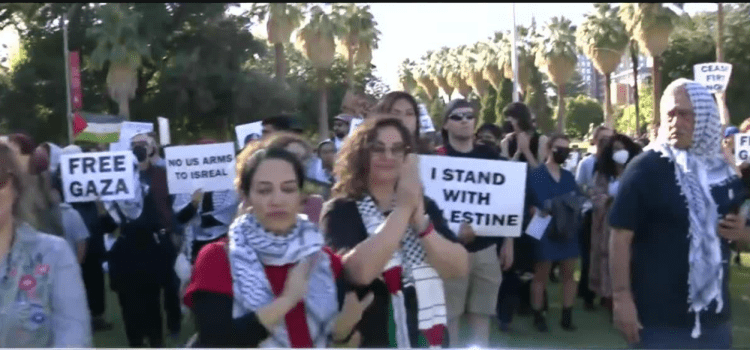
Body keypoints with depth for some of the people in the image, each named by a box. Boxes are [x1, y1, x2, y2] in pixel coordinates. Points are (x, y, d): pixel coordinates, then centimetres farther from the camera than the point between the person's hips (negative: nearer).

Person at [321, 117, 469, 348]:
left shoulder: (425, 206, 5)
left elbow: (460, 268, -7)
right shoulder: (340, 211, -9)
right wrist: (402, 209, -23)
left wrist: (420, 221, -20)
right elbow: (361, 271, -26)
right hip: (369, 340, -4)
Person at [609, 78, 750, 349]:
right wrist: (622, 298, -18)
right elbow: (621, 236, -12)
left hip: (714, 314, 6)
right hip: (658, 316, -5)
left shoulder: (724, 171, 7)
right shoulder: (645, 168, -9)